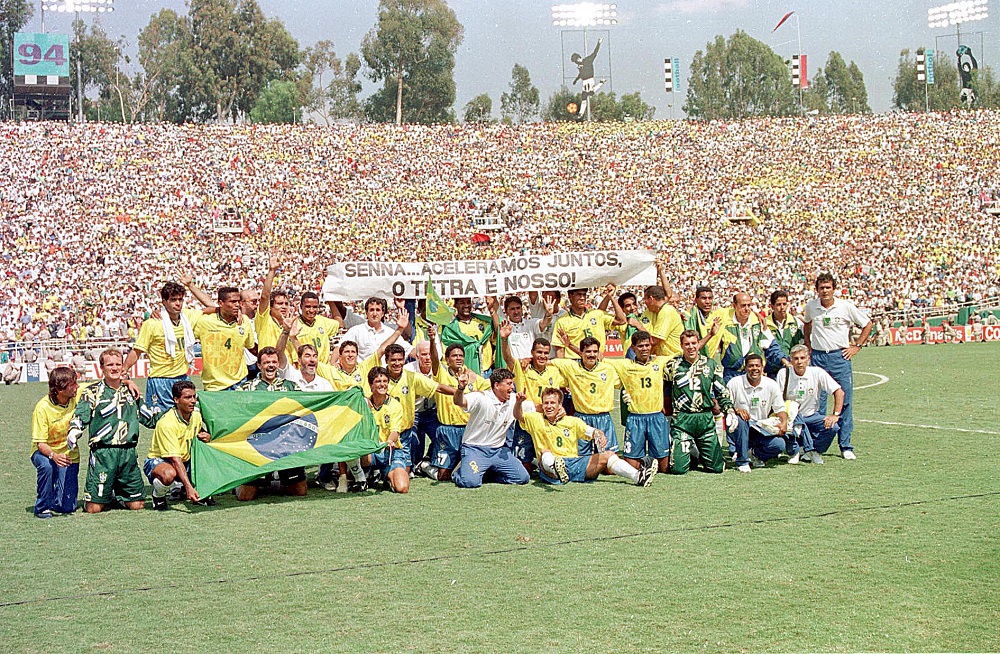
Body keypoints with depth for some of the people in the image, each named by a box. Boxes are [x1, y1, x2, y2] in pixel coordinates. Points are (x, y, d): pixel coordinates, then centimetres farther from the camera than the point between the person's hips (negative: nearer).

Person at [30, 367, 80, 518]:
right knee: (47, 466, -41)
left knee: (67, 507, -9)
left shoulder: (77, 395, -12)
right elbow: (40, 443, -22)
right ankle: (42, 506, -16)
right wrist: (53, 456, -44)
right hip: (45, 451, -3)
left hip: (69, 454, 3)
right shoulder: (42, 407, -23)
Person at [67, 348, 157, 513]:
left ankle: (116, 494, 34)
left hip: (128, 453, 4)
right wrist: (73, 433, -25)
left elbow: (150, 419, 26)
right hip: (102, 454, -4)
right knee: (94, 508, -7)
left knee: (136, 505, 3)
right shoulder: (93, 392, 3)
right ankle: (106, 496, 27)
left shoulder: (131, 392, 17)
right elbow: (79, 417, -5)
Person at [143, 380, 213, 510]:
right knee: (169, 474, -41)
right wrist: (188, 486, -42)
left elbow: (200, 432, 19)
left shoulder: (196, 414, -4)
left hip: (185, 462, 7)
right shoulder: (167, 422, -27)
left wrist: (206, 437, -9)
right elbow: (175, 458, -33)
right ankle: (158, 497, -7)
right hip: (158, 460, -7)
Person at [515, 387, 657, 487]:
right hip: (549, 469, -3)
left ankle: (638, 477, -25)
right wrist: (519, 402, -29)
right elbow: (518, 416, -7)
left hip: (575, 464, 3)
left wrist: (600, 436, -19)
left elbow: (592, 431, 5)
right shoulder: (536, 419, 8)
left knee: (608, 455, -11)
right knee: (545, 453, -36)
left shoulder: (572, 421, 14)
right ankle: (557, 470, -71)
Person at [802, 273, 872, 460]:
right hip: (817, 357, 1)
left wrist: (857, 346, 3)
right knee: (817, 402, 1)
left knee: (845, 402, -1)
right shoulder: (811, 306, 3)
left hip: (840, 356, -1)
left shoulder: (846, 306, -3)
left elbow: (867, 324, 8)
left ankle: (846, 446, 6)